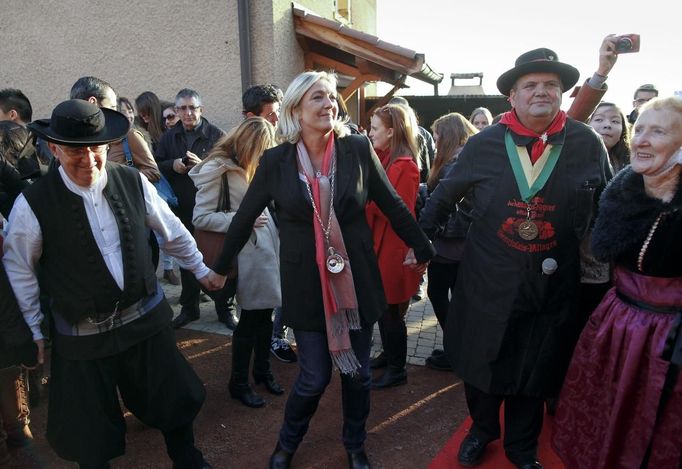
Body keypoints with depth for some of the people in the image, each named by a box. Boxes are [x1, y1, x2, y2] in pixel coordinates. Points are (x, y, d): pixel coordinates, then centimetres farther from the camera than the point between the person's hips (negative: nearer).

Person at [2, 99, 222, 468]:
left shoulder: (133, 182, -7)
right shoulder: (33, 203, -14)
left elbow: (172, 232, 8)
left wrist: (200, 269, 18)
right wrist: (34, 329, 6)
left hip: (147, 317, 3)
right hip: (83, 336, -2)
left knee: (175, 399, 19)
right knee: (91, 434, 14)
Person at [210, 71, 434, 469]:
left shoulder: (358, 148, -6)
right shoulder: (275, 161, -6)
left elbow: (393, 205, 3)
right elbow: (245, 218, 4)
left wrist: (422, 249, 12)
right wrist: (221, 268, 13)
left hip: (356, 280, 1)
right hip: (307, 284, -1)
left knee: (357, 372, 15)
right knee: (314, 377, 6)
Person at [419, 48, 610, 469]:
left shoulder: (587, 143, -4)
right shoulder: (484, 145, -5)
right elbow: (444, 196, 5)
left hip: (552, 287, 0)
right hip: (488, 281, 0)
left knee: (536, 370, 15)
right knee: (481, 361, 16)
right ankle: (482, 429, 45)